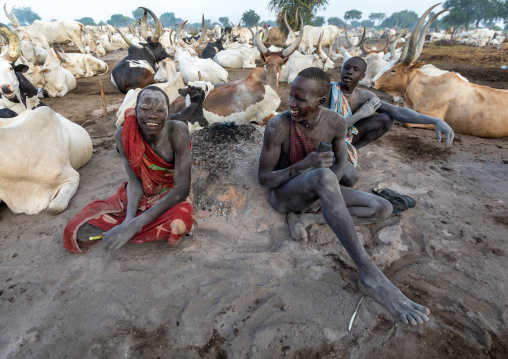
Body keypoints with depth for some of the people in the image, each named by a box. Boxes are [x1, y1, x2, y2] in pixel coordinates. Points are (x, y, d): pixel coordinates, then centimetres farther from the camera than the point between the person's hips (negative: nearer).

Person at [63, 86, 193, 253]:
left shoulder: (177, 131, -27)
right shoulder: (123, 134, -17)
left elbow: (182, 189, -29)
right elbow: (134, 181, -9)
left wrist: (135, 224, -34)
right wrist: (129, 219, -29)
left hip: (171, 196, -2)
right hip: (139, 196, 2)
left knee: (177, 225, -39)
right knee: (79, 230, -12)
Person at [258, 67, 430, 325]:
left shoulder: (336, 123, -9)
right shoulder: (278, 126, -21)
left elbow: (340, 163, 5)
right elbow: (263, 178, -16)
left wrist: (330, 193, -16)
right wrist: (304, 165, -32)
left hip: (314, 194, 6)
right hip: (283, 195, -5)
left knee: (383, 209, -6)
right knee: (323, 177, -41)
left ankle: (307, 218, -14)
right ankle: (370, 275, -38)